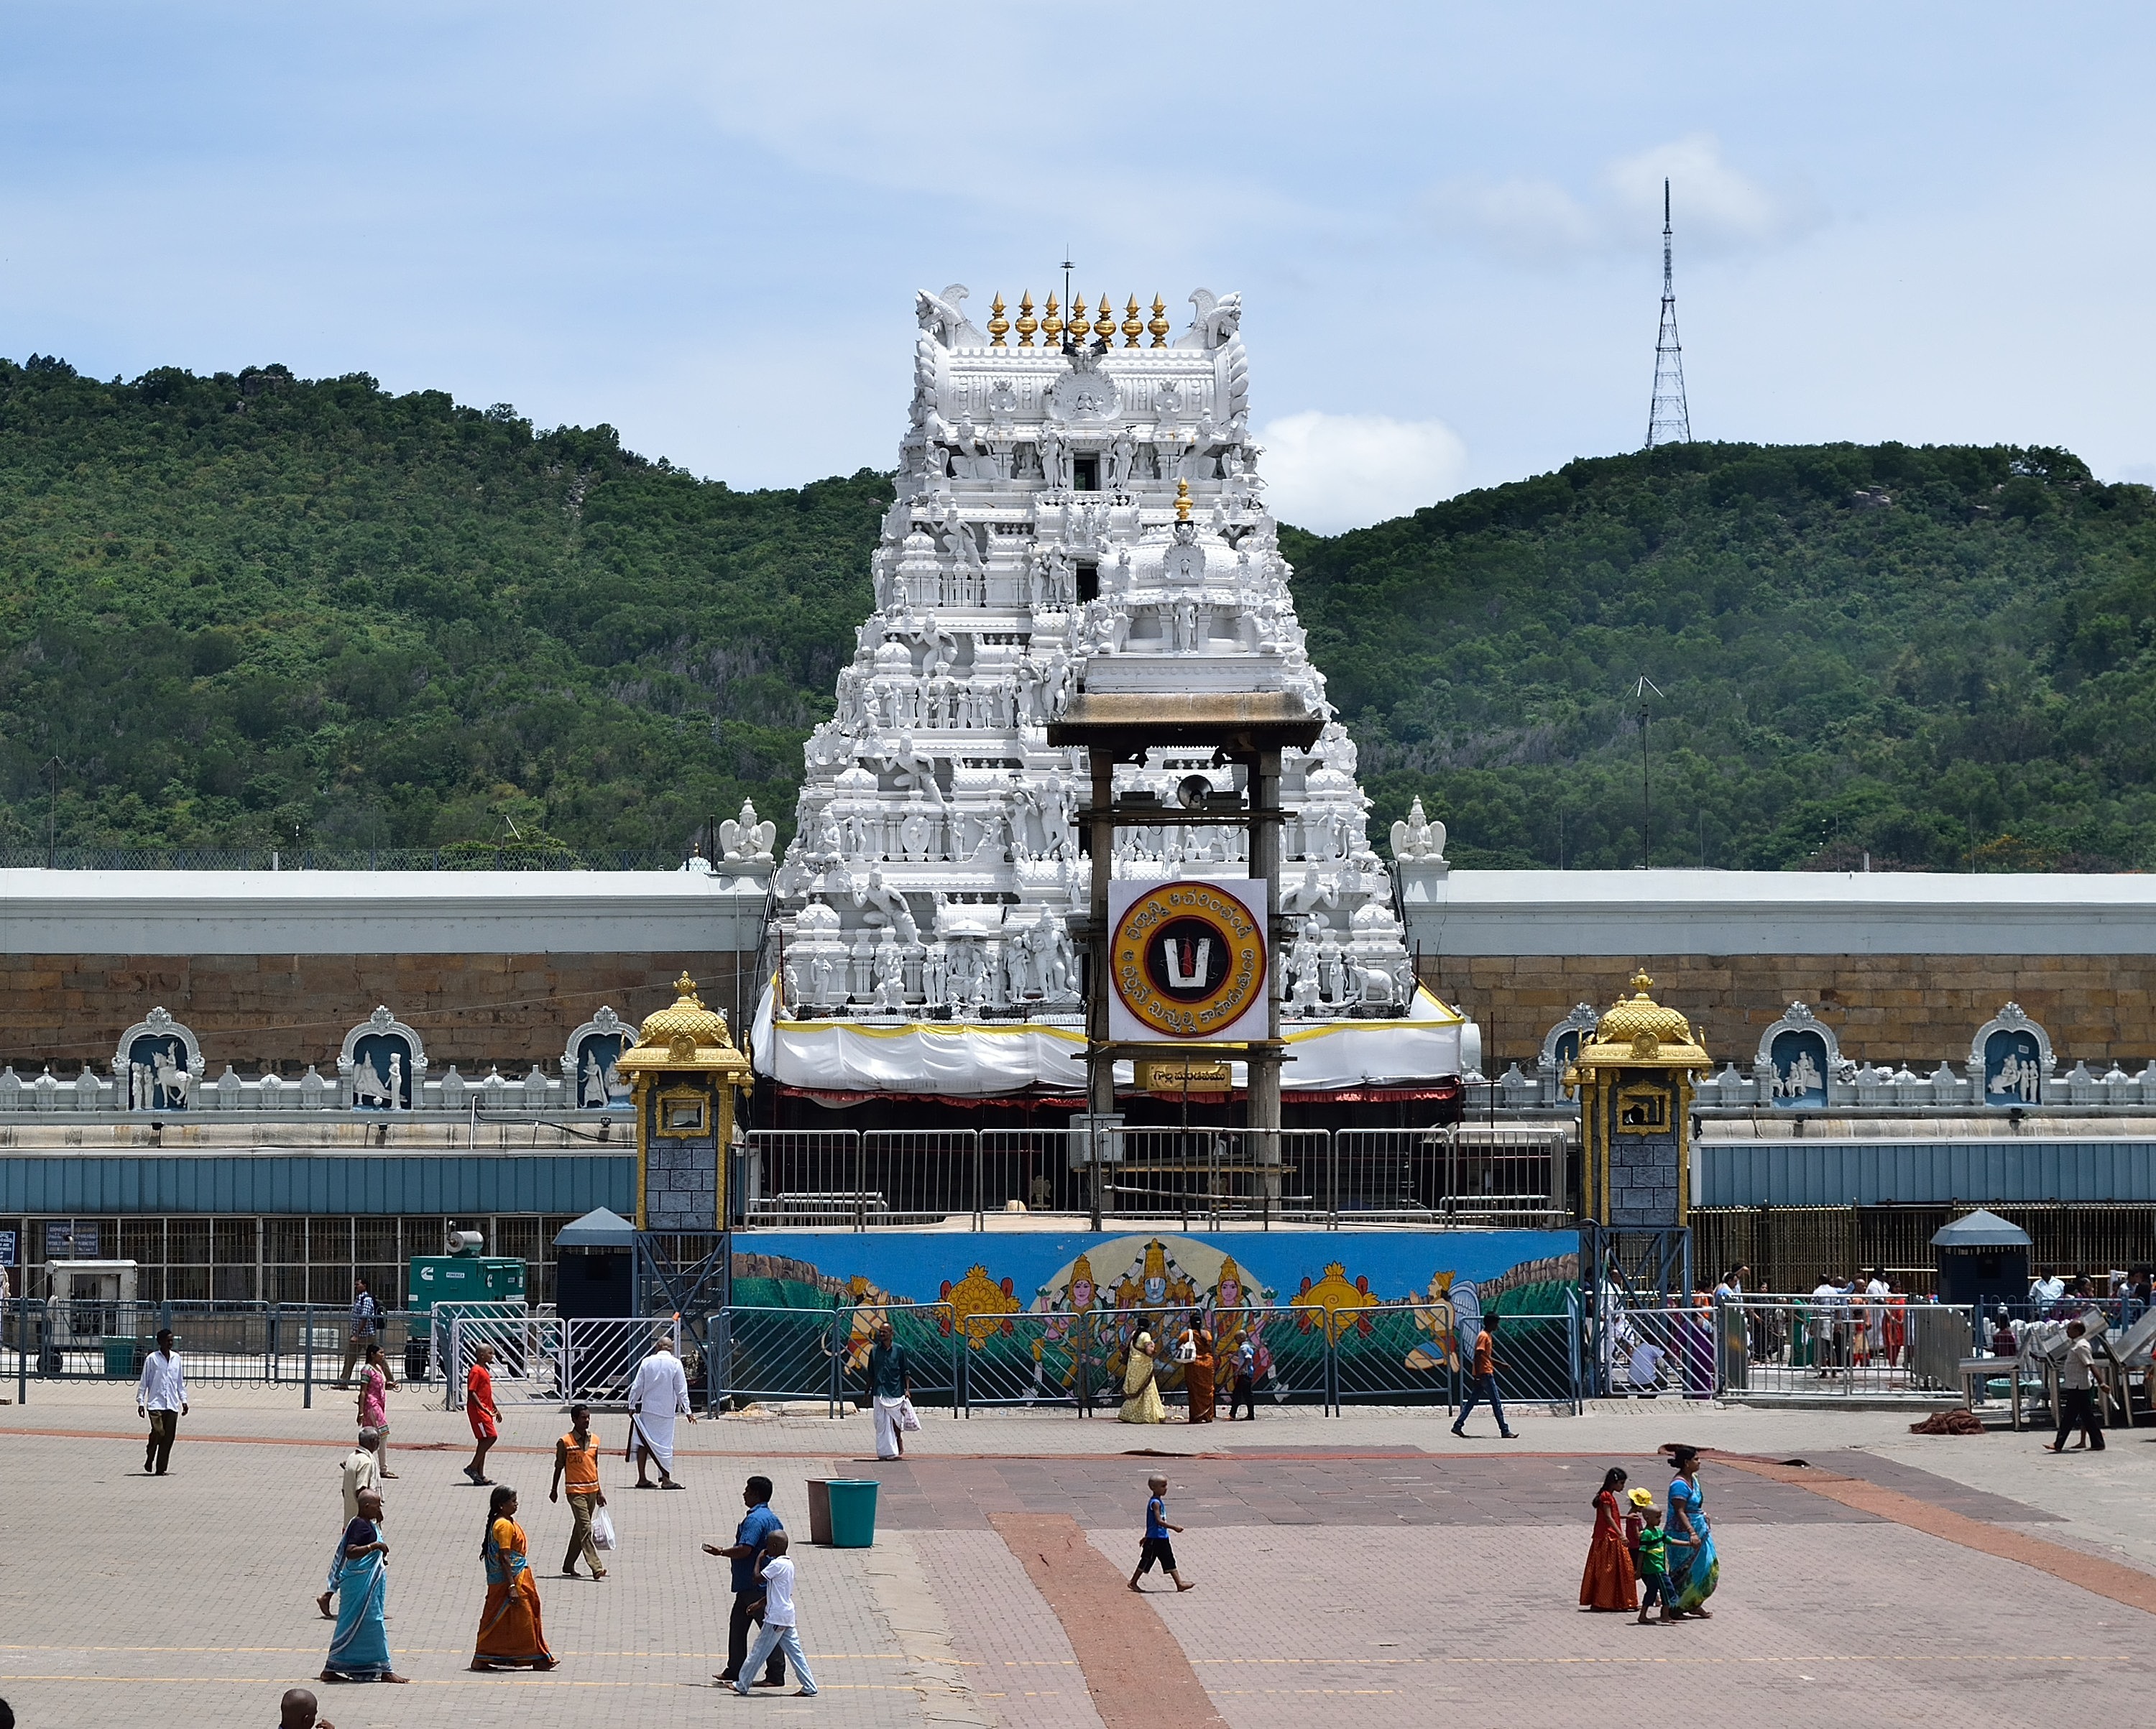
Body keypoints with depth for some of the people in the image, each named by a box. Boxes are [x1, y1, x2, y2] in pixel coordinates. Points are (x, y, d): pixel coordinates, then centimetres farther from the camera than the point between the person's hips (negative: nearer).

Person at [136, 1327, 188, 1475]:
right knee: (158, 1432, -16)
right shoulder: (152, 1359, -1)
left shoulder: (176, 1358, 11)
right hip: (156, 1403, -4)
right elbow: (143, 1382, 1)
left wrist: (184, 1400, 14)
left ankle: (160, 1468, 6)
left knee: (169, 1437, -1)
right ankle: (149, 1460, 8)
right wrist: (141, 1402, -3)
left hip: (172, 1405, 4)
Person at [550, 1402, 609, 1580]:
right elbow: (559, 1467, 0)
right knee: (585, 1528, -13)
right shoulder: (565, 1442, -9)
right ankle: (596, 1568, -20)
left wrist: (599, 1492, 15)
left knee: (580, 1529, 13)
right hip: (576, 1491, -6)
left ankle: (568, 1566, 23)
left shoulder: (594, 1440, 7)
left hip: (592, 1490, 6)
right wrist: (554, 1490, 6)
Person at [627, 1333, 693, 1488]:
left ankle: (642, 1478, 12)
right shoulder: (675, 1364, -5)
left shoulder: (647, 1362, 0)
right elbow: (681, 1390, -4)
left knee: (644, 1441, 9)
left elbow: (637, 1386, 3)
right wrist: (687, 1411, 1)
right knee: (665, 1443, 1)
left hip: (647, 1408, 2)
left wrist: (632, 1406, 13)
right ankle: (665, 1479, 0)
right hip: (666, 1410, -2)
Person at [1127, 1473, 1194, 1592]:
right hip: (1154, 1539, -10)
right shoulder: (1156, 1503, -17)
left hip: (1162, 1538, 10)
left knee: (1169, 1561, 7)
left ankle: (1179, 1583, 6)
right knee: (1146, 1561, 1)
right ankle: (1133, 1582, 12)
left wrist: (1147, 1537, 27)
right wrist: (1174, 1528, -27)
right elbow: (1159, 1521, -26)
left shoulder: (1158, 1502, 13)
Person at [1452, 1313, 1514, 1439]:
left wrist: (1502, 1365, 25)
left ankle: (1458, 1426, 9)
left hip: (1482, 1376, 10)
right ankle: (1504, 1431, -4)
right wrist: (1478, 1375, -23)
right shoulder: (1483, 1336, -12)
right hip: (1485, 1374, -10)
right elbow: (1478, 1356, -19)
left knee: (1472, 1401, 10)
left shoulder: (1488, 1336, 18)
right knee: (1496, 1403, -6)